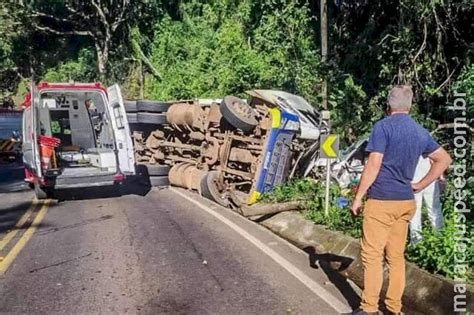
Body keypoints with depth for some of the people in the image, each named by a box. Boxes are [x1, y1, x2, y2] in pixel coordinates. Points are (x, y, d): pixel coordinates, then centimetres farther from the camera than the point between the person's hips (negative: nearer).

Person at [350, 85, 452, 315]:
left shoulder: (383, 126, -10)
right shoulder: (421, 132, 11)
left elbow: (374, 165, -16)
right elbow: (444, 160, 17)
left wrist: (358, 197, -10)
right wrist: (420, 186, 13)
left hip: (381, 200, -7)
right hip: (406, 202, 7)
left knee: (372, 255, 0)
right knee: (396, 256, 12)